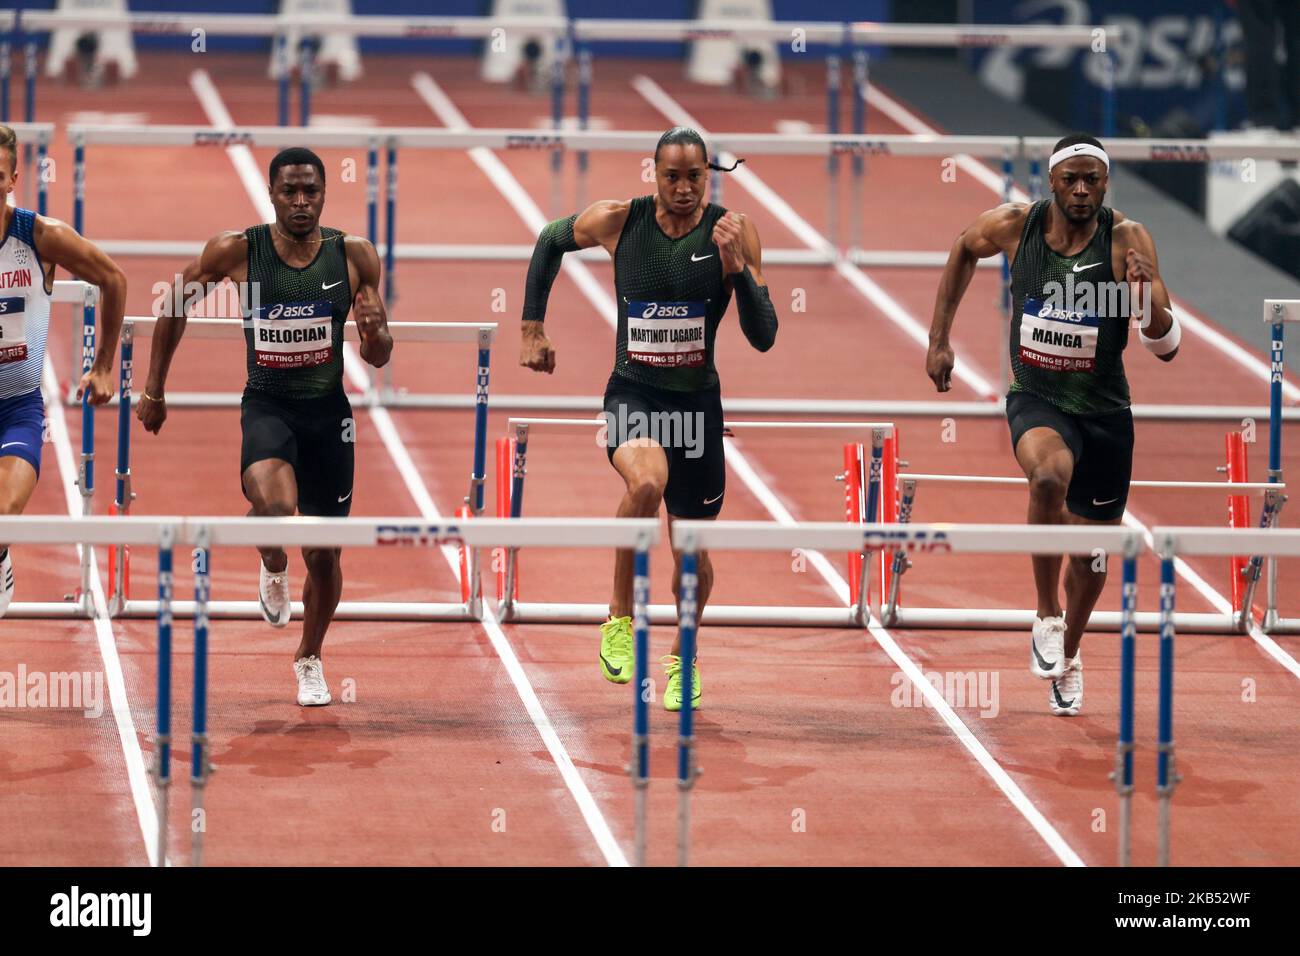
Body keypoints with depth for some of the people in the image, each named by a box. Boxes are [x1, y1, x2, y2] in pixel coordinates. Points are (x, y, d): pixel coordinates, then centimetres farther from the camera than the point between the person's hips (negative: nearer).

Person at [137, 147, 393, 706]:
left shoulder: (355, 257, -4)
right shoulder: (236, 252, -8)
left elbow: (379, 357, 4)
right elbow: (175, 305, 8)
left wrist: (373, 331, -20)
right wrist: (154, 390, 9)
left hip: (328, 410, 2)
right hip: (267, 404, -2)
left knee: (324, 554, 9)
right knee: (274, 507, -33)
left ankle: (309, 659, 36)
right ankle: (273, 569, 3)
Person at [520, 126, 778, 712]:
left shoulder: (734, 233, -8)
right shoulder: (618, 222, -8)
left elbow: (763, 337, -9)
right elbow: (550, 241, 14)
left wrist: (736, 267, -24)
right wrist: (532, 328, 11)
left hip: (696, 399, 2)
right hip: (633, 393, -2)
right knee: (646, 482, -35)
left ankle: (684, 659, 40)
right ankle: (620, 619, -14)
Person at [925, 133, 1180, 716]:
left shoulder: (1126, 239, -14)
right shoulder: (1014, 226, -9)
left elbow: (1166, 347, -18)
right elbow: (965, 250, 16)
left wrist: (1149, 295, -39)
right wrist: (939, 340, 14)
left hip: (1105, 409, 1)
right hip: (1036, 399, -1)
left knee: (1093, 553, 13)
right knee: (1049, 477, -35)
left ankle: (1068, 655, 43)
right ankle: (1047, 617, -16)